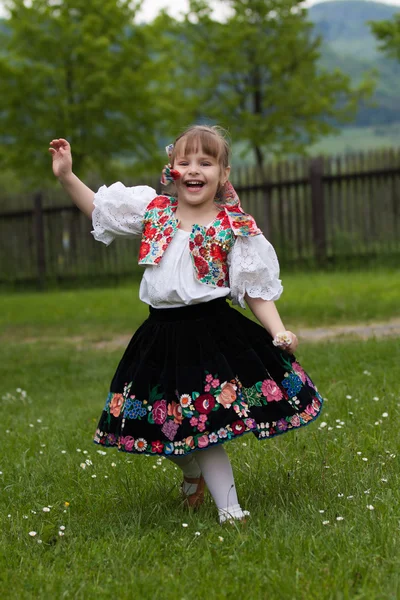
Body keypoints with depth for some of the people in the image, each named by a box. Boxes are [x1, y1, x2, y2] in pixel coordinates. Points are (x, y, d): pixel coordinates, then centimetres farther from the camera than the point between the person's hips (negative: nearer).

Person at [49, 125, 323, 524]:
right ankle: (193, 474, 40)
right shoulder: (152, 210, 5)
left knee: (204, 428, -6)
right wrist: (66, 177, 5)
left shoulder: (235, 228, -4)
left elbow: (256, 291, -3)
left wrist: (278, 332, -15)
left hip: (213, 330, -4)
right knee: (171, 424, 9)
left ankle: (229, 509, 8)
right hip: (162, 333, 4)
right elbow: (98, 208, 16)